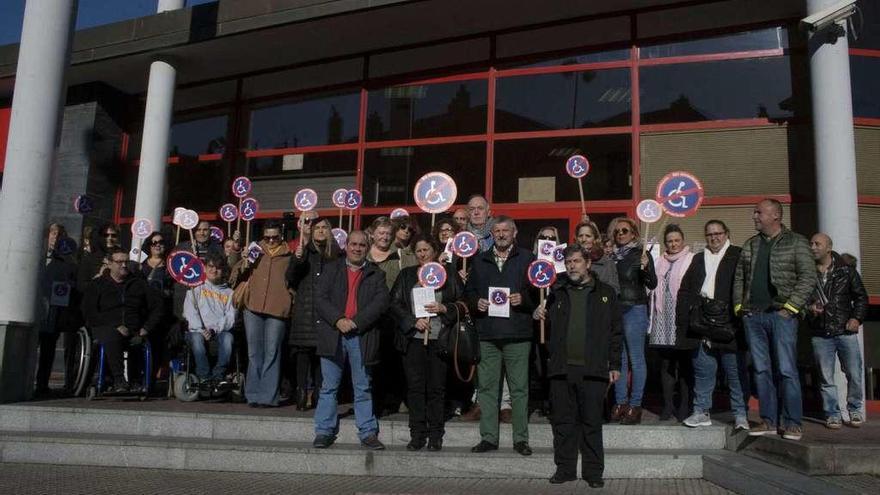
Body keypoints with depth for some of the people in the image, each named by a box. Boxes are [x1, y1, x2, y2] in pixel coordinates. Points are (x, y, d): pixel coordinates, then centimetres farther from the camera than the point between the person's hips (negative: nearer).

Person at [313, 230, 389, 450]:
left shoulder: (375, 274, 10)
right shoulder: (331, 269, 12)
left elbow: (381, 302, -4)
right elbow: (320, 299, 1)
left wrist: (355, 321, -13)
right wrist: (338, 320, -13)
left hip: (362, 337, 0)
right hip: (333, 334, 1)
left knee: (363, 389, 5)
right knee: (329, 387, 5)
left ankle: (368, 433, 9)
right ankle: (324, 432, 11)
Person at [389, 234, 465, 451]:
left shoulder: (449, 273, 9)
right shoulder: (406, 275, 13)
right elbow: (394, 304, 6)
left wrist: (443, 308, -11)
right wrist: (414, 321, -7)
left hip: (439, 339, -1)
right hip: (413, 338, 2)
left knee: (436, 388, 0)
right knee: (415, 387, 1)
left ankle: (435, 436, 9)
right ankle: (417, 434, 9)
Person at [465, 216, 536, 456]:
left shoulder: (527, 258, 8)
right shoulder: (480, 261, 16)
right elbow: (469, 291, 17)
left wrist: (523, 299, -13)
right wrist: (476, 302, -3)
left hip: (517, 335, -2)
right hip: (487, 335, 3)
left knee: (519, 388, 1)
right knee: (487, 388, 5)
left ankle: (521, 438, 10)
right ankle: (488, 437, 13)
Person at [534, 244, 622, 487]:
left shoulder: (605, 293, 7)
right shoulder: (557, 292, 13)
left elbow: (616, 331, 6)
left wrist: (615, 365, 1)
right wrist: (539, 315, -6)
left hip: (593, 369, -2)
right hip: (561, 368, 2)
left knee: (592, 422, 3)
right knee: (563, 421, 7)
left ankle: (593, 471, 14)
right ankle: (565, 468, 18)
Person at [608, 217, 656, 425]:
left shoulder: (641, 254, -2)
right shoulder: (611, 256, 12)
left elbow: (652, 285, -9)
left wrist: (646, 268, -27)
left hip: (635, 309, -5)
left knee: (636, 359, -1)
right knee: (618, 358, 9)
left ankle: (635, 405, 4)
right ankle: (620, 402, 15)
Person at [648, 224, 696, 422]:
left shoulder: (691, 260, 1)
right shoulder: (660, 262, 17)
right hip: (663, 317, 4)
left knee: (684, 363, 1)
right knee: (666, 363, 7)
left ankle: (684, 405, 8)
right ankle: (668, 404, 13)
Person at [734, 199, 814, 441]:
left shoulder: (796, 242, 2)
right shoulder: (750, 245, 16)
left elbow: (808, 277, -4)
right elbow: (739, 278, 17)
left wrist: (790, 306, -11)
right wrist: (739, 306, 6)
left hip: (781, 314, -5)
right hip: (753, 315, 5)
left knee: (786, 370, -5)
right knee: (761, 370, 6)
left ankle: (792, 423, 3)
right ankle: (768, 420, 12)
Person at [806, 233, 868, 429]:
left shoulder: (846, 271, 4)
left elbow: (861, 296, 10)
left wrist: (857, 318, -3)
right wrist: (808, 308, -11)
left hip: (846, 331, 0)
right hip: (820, 334, 0)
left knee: (854, 375, 3)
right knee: (826, 378, 3)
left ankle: (855, 410, 24)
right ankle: (832, 414, 15)